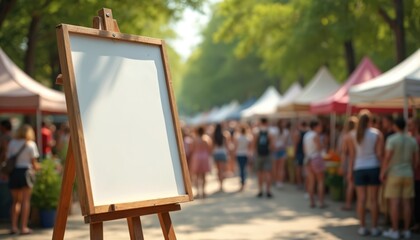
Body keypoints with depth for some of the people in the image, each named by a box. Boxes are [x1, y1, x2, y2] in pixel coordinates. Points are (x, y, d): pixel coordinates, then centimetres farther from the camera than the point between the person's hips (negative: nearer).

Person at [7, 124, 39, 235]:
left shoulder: (12, 143, 7)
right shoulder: (31, 144, -1)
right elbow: (34, 163, -2)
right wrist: (36, 167, 18)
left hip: (13, 172, 3)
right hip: (25, 171, -3)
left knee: (15, 201, 13)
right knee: (25, 201, 2)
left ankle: (14, 226, 6)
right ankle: (24, 227, -2)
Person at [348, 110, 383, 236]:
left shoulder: (353, 134, 0)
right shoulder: (377, 134, -3)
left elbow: (352, 155, 1)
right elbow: (379, 153, -5)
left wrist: (350, 170, 7)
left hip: (359, 169, 1)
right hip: (373, 168, -1)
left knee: (361, 199, 5)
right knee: (373, 199, 3)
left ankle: (362, 227, 7)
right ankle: (374, 228, 6)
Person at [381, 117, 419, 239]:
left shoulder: (392, 139, -12)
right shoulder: (412, 140, 4)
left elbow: (387, 157, -18)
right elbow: (416, 159, 8)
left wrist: (382, 173, -11)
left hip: (394, 175, -5)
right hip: (408, 175, 5)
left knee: (394, 203, -3)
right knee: (406, 203, 6)